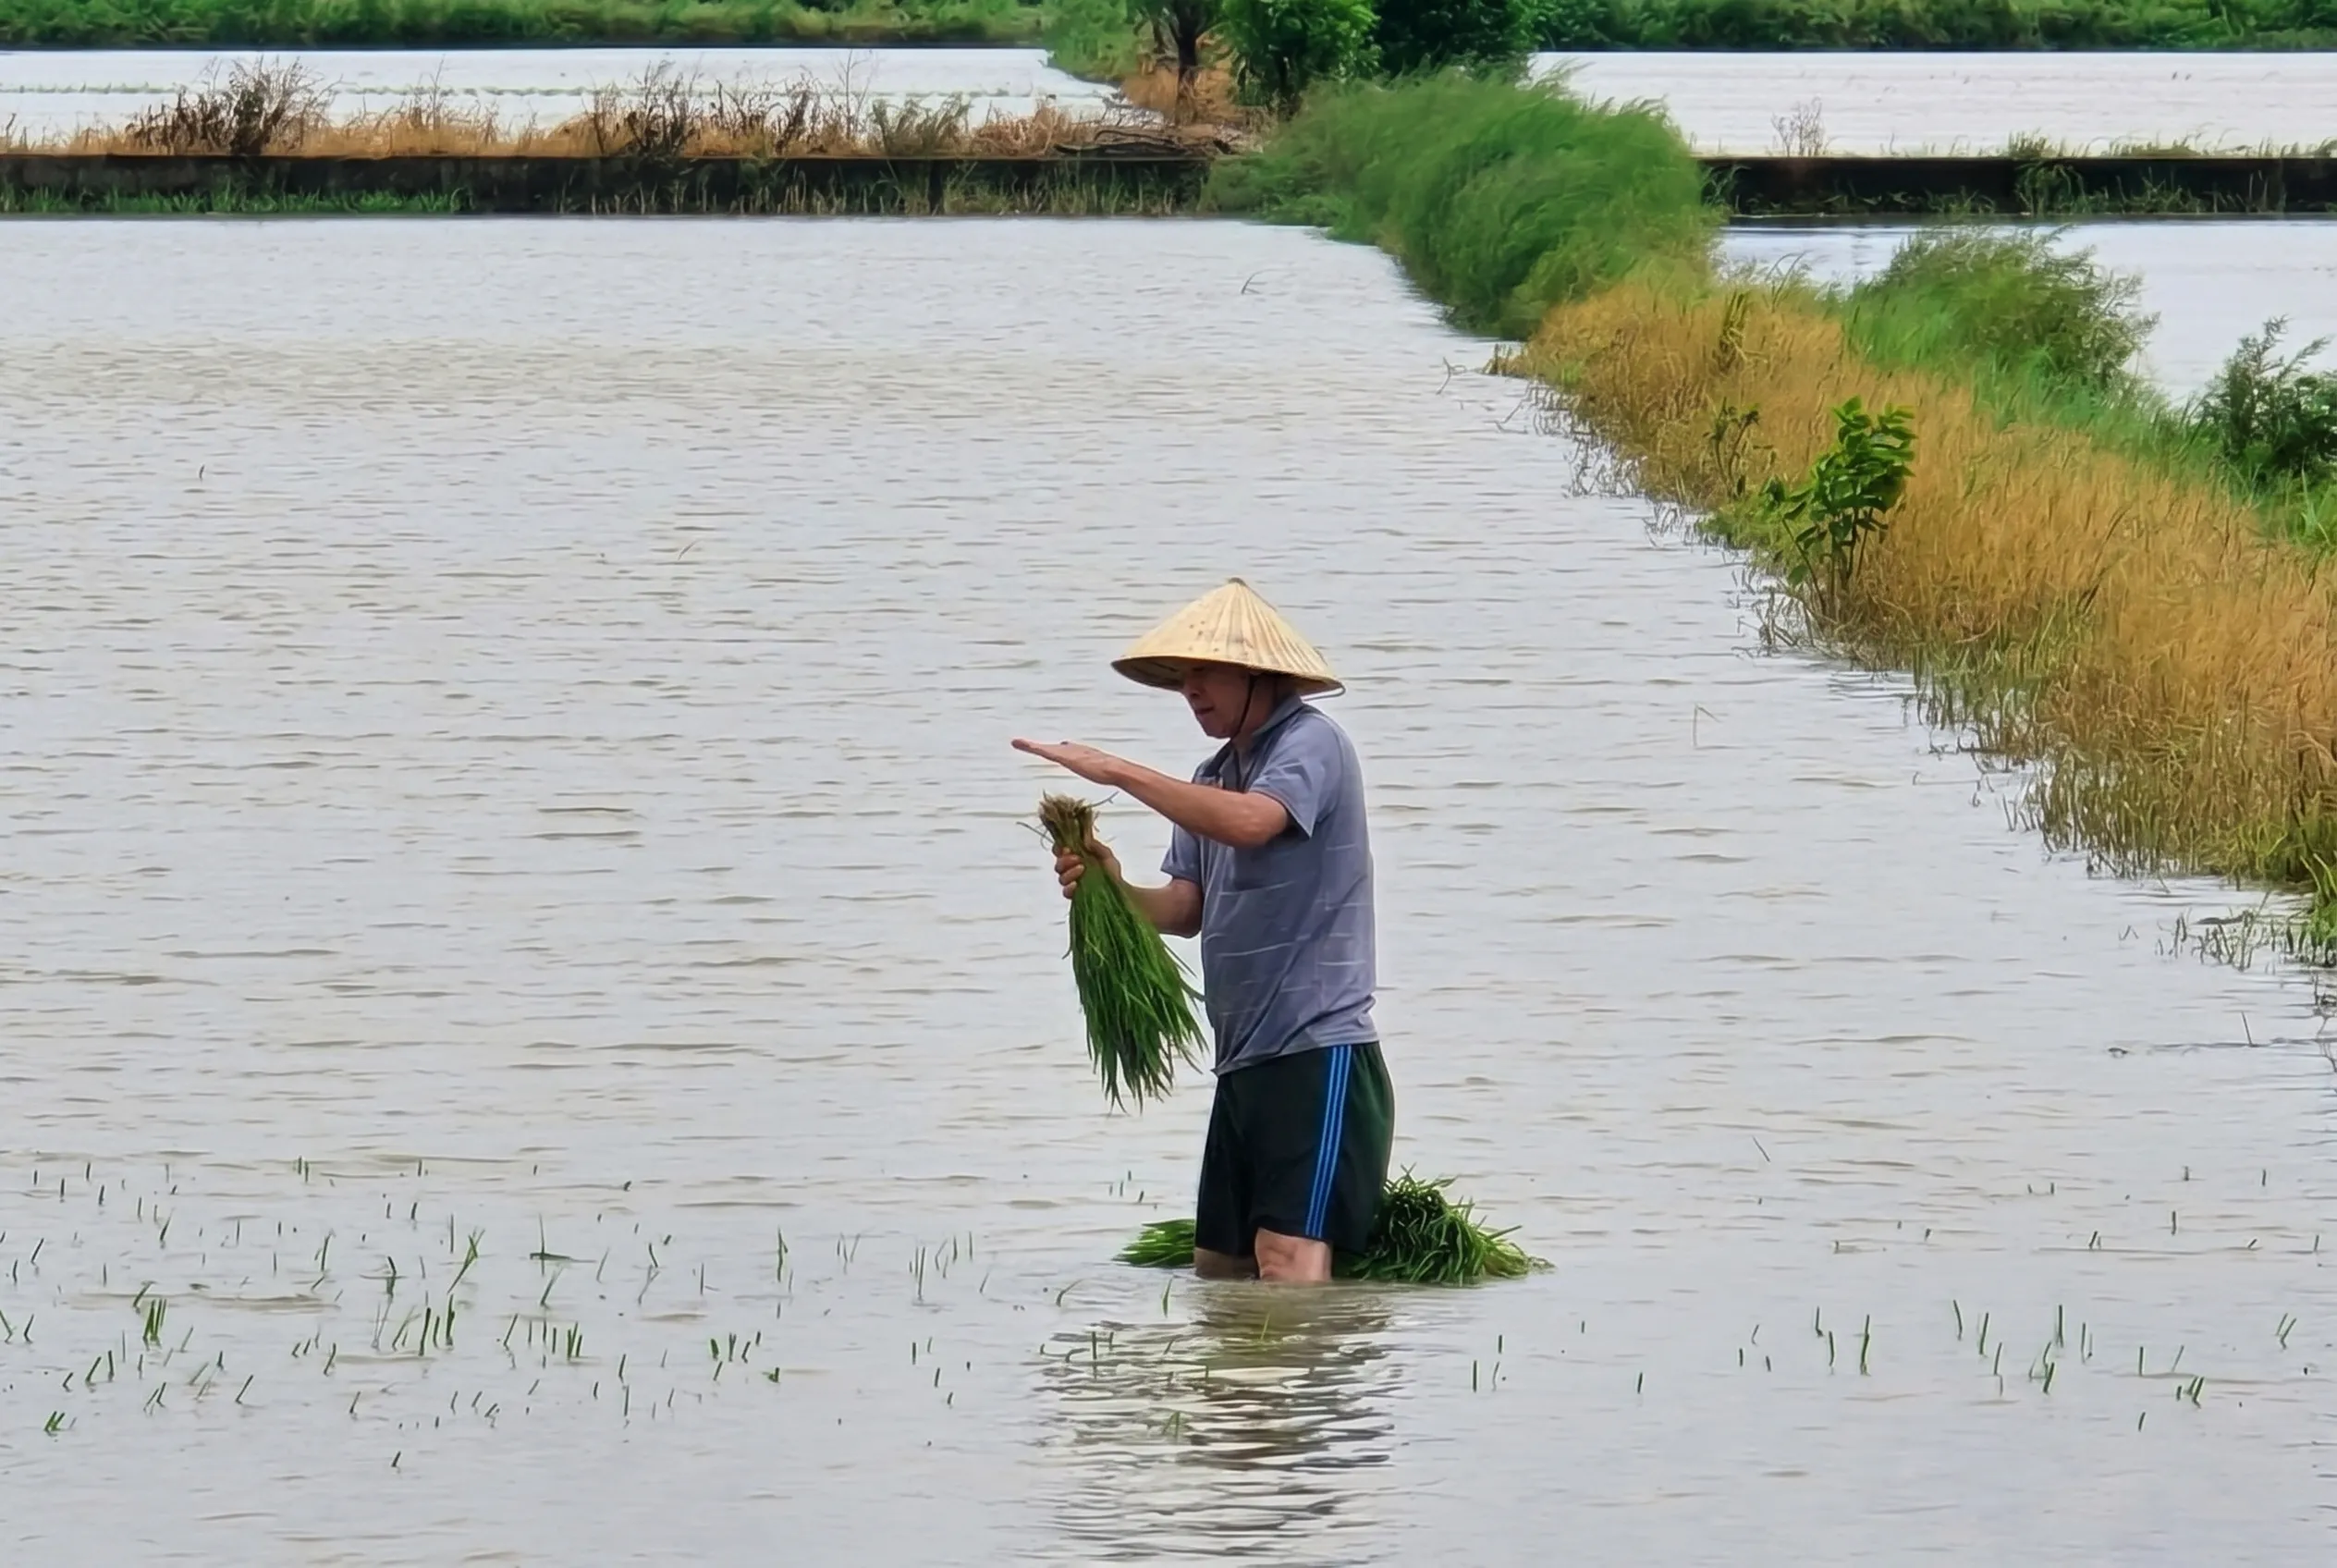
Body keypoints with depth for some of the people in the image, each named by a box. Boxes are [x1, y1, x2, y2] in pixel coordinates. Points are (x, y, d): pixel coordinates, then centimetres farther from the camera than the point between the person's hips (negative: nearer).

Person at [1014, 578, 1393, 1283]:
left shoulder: (1310, 743, -8)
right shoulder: (1215, 776, 19)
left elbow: (1249, 823, -29)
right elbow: (1188, 909, 13)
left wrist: (1117, 771, -24)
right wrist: (1114, 888, -8)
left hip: (1318, 1049, -10)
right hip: (1243, 1060, 10)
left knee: (1288, 1260, -20)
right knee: (1218, 1270, 10)